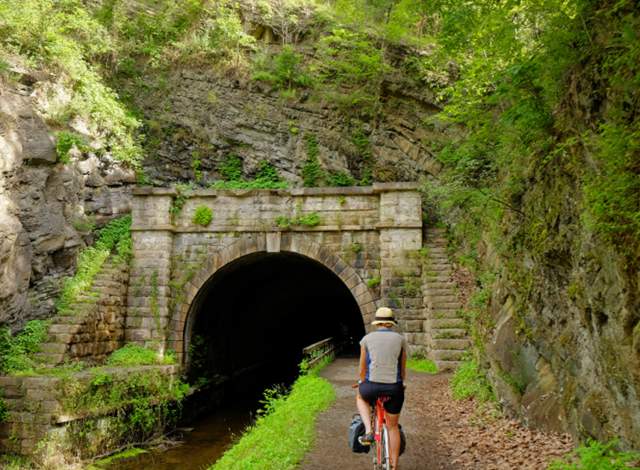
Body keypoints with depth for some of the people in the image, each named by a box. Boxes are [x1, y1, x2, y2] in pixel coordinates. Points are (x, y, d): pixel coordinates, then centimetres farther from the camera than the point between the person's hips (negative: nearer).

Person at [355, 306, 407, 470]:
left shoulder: (367, 339, 5)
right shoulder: (400, 339, 7)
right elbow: (403, 368, 15)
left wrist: (362, 384, 30)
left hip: (372, 386, -1)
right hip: (394, 388, 1)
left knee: (360, 397, 33)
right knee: (393, 427, 21)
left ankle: (368, 431, 15)